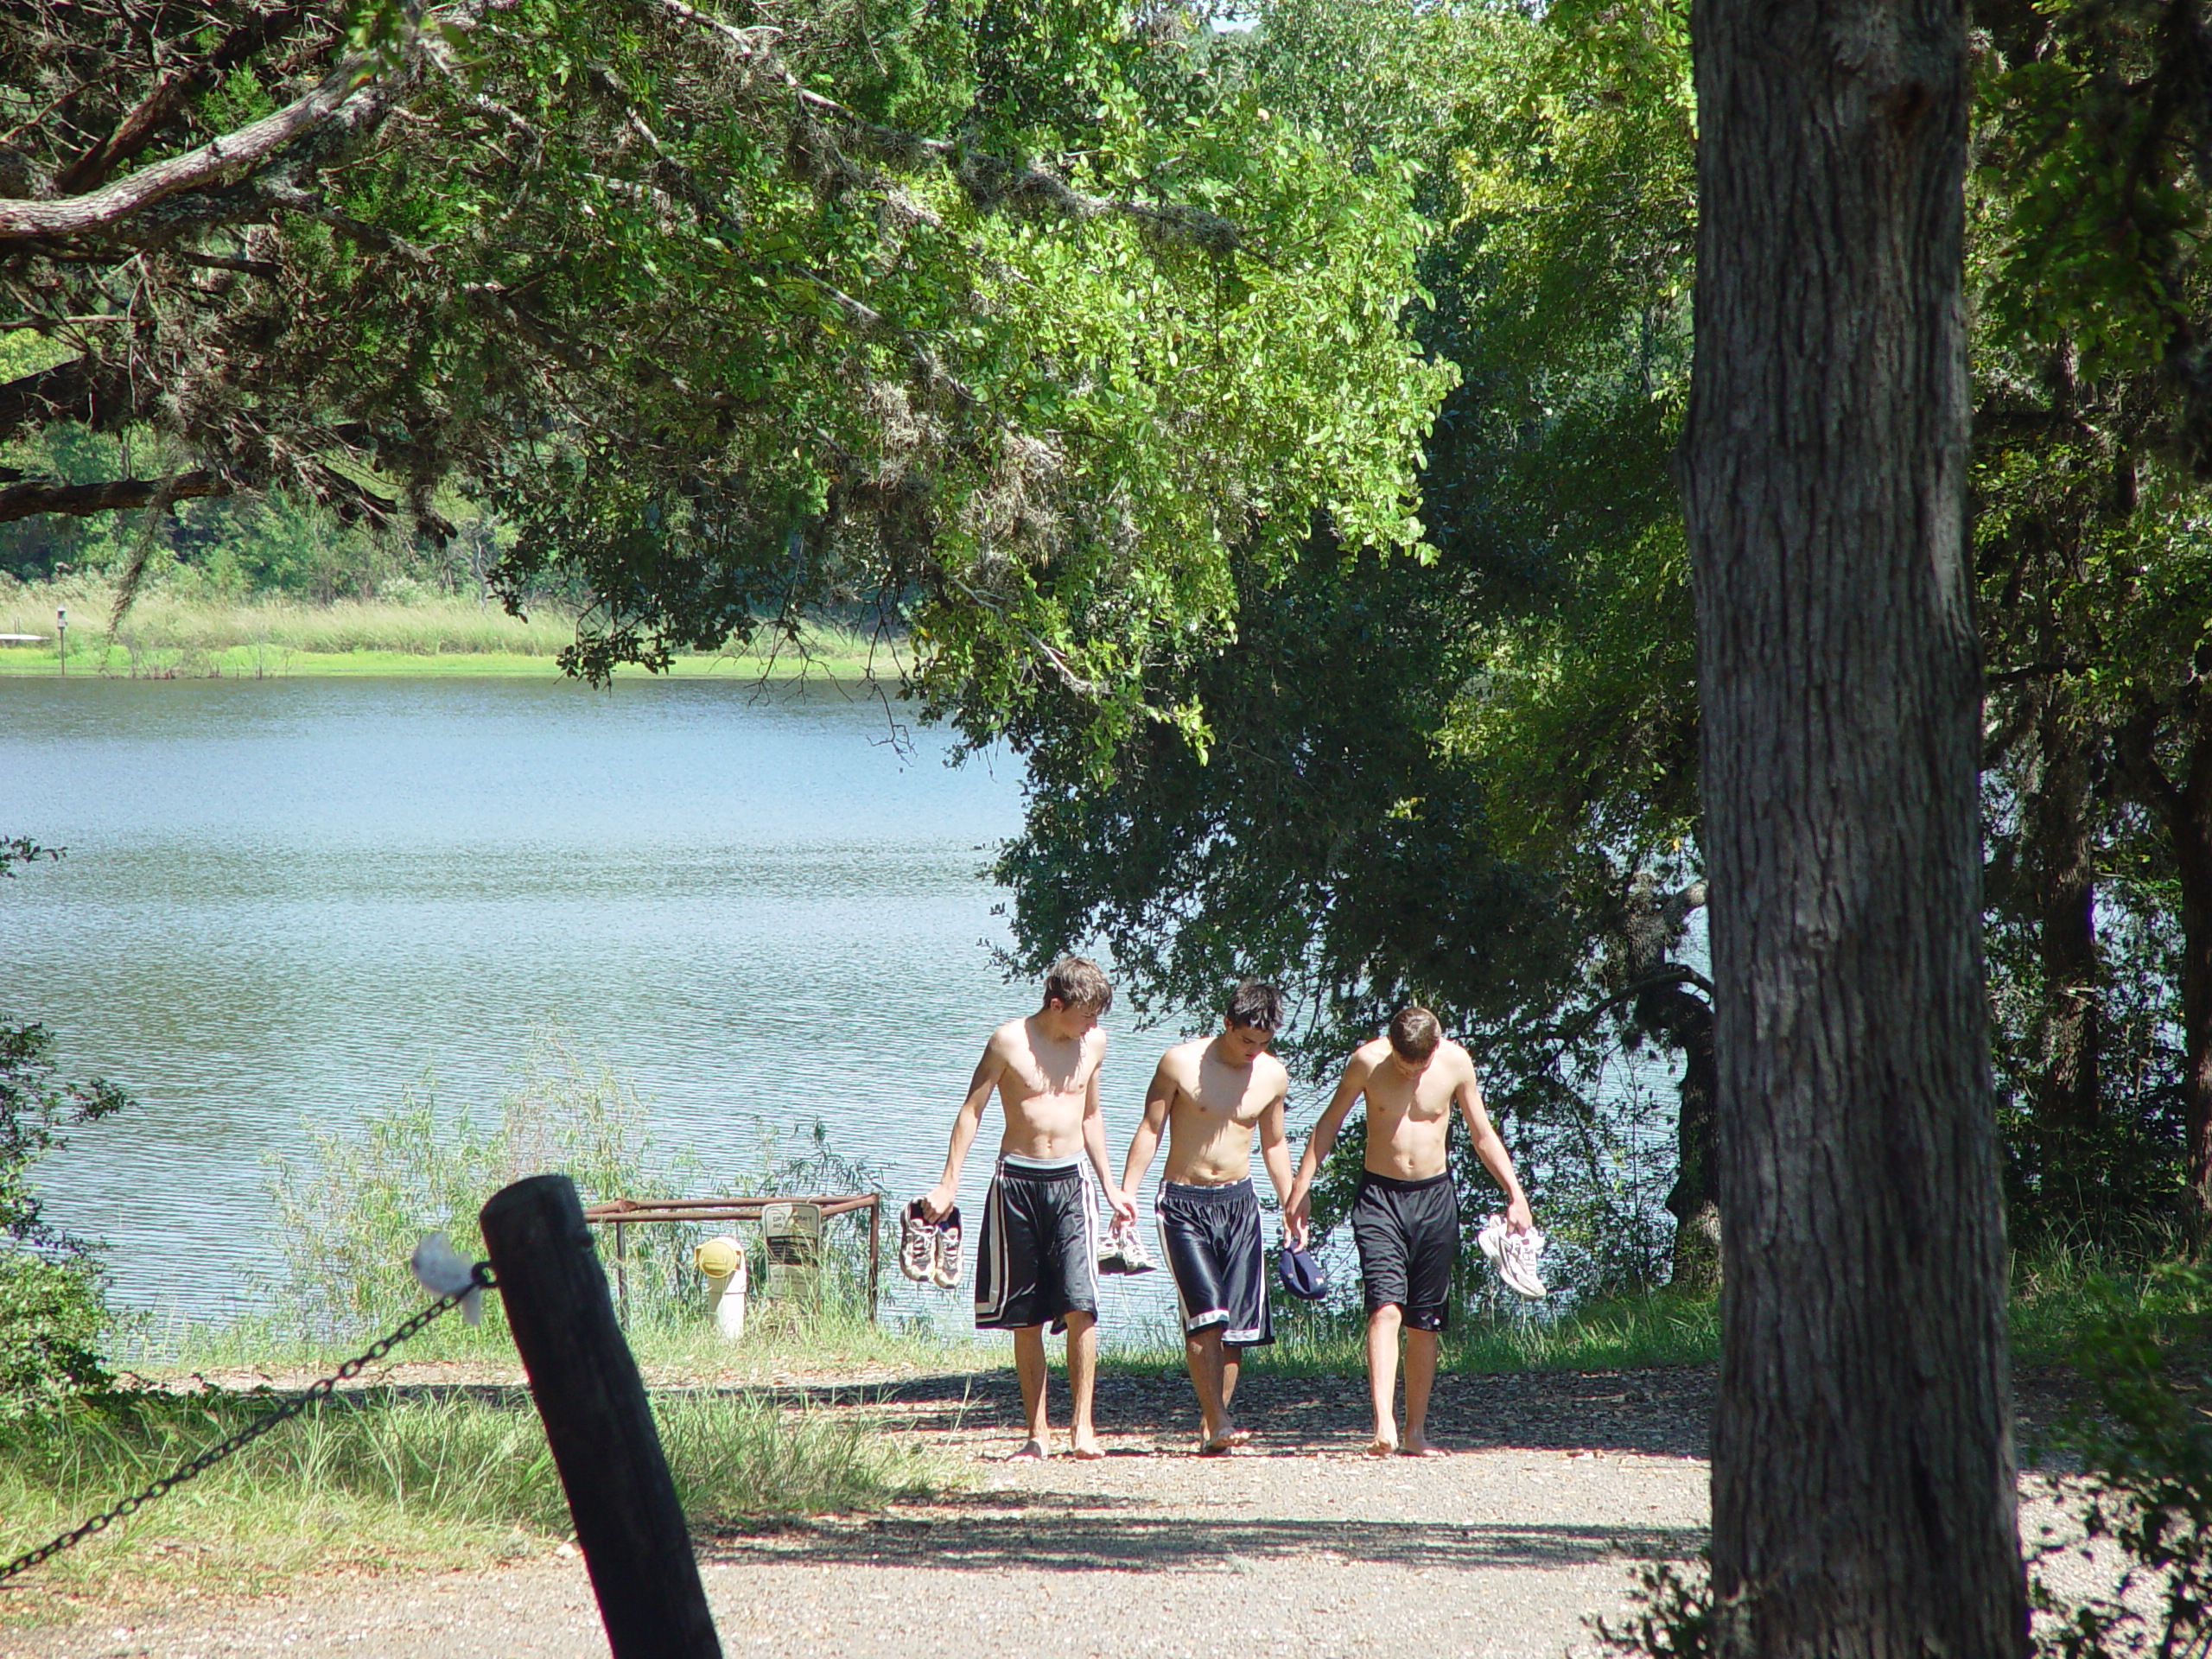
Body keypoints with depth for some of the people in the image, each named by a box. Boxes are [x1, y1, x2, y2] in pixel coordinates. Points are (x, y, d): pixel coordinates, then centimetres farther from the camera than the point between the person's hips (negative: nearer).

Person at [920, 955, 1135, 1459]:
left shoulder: (1092, 1043, 8)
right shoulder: (1010, 1040, -5)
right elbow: (972, 1111, -1)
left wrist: (1110, 1186, 24)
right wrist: (949, 1184, -6)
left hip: (1070, 1182, 2)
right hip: (1017, 1182, -2)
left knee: (1081, 1303, -13)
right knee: (1025, 1315, 3)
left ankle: (1082, 1426, -10)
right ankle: (1038, 1432, 9)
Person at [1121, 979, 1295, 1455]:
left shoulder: (1273, 1075, 7)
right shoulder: (1181, 1063, -6)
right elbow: (1150, 1130, -3)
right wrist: (1127, 1195, -9)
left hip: (1239, 1202, 4)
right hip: (1184, 1202, -4)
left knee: (1237, 1325, -2)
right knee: (1205, 1313, -17)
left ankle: (1210, 1431, 4)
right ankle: (1217, 1422, -19)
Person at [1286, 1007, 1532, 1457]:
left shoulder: (1456, 1062, -4)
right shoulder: (1368, 1061, -9)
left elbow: (1483, 1135, 8)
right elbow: (1329, 1123, 3)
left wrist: (1515, 1195, 3)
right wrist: (1301, 1189, 1)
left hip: (1434, 1199, 2)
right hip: (1379, 1197, -2)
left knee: (1425, 1322, 5)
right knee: (1386, 1308, -17)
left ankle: (1416, 1431, 13)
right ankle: (1384, 1426, -27)